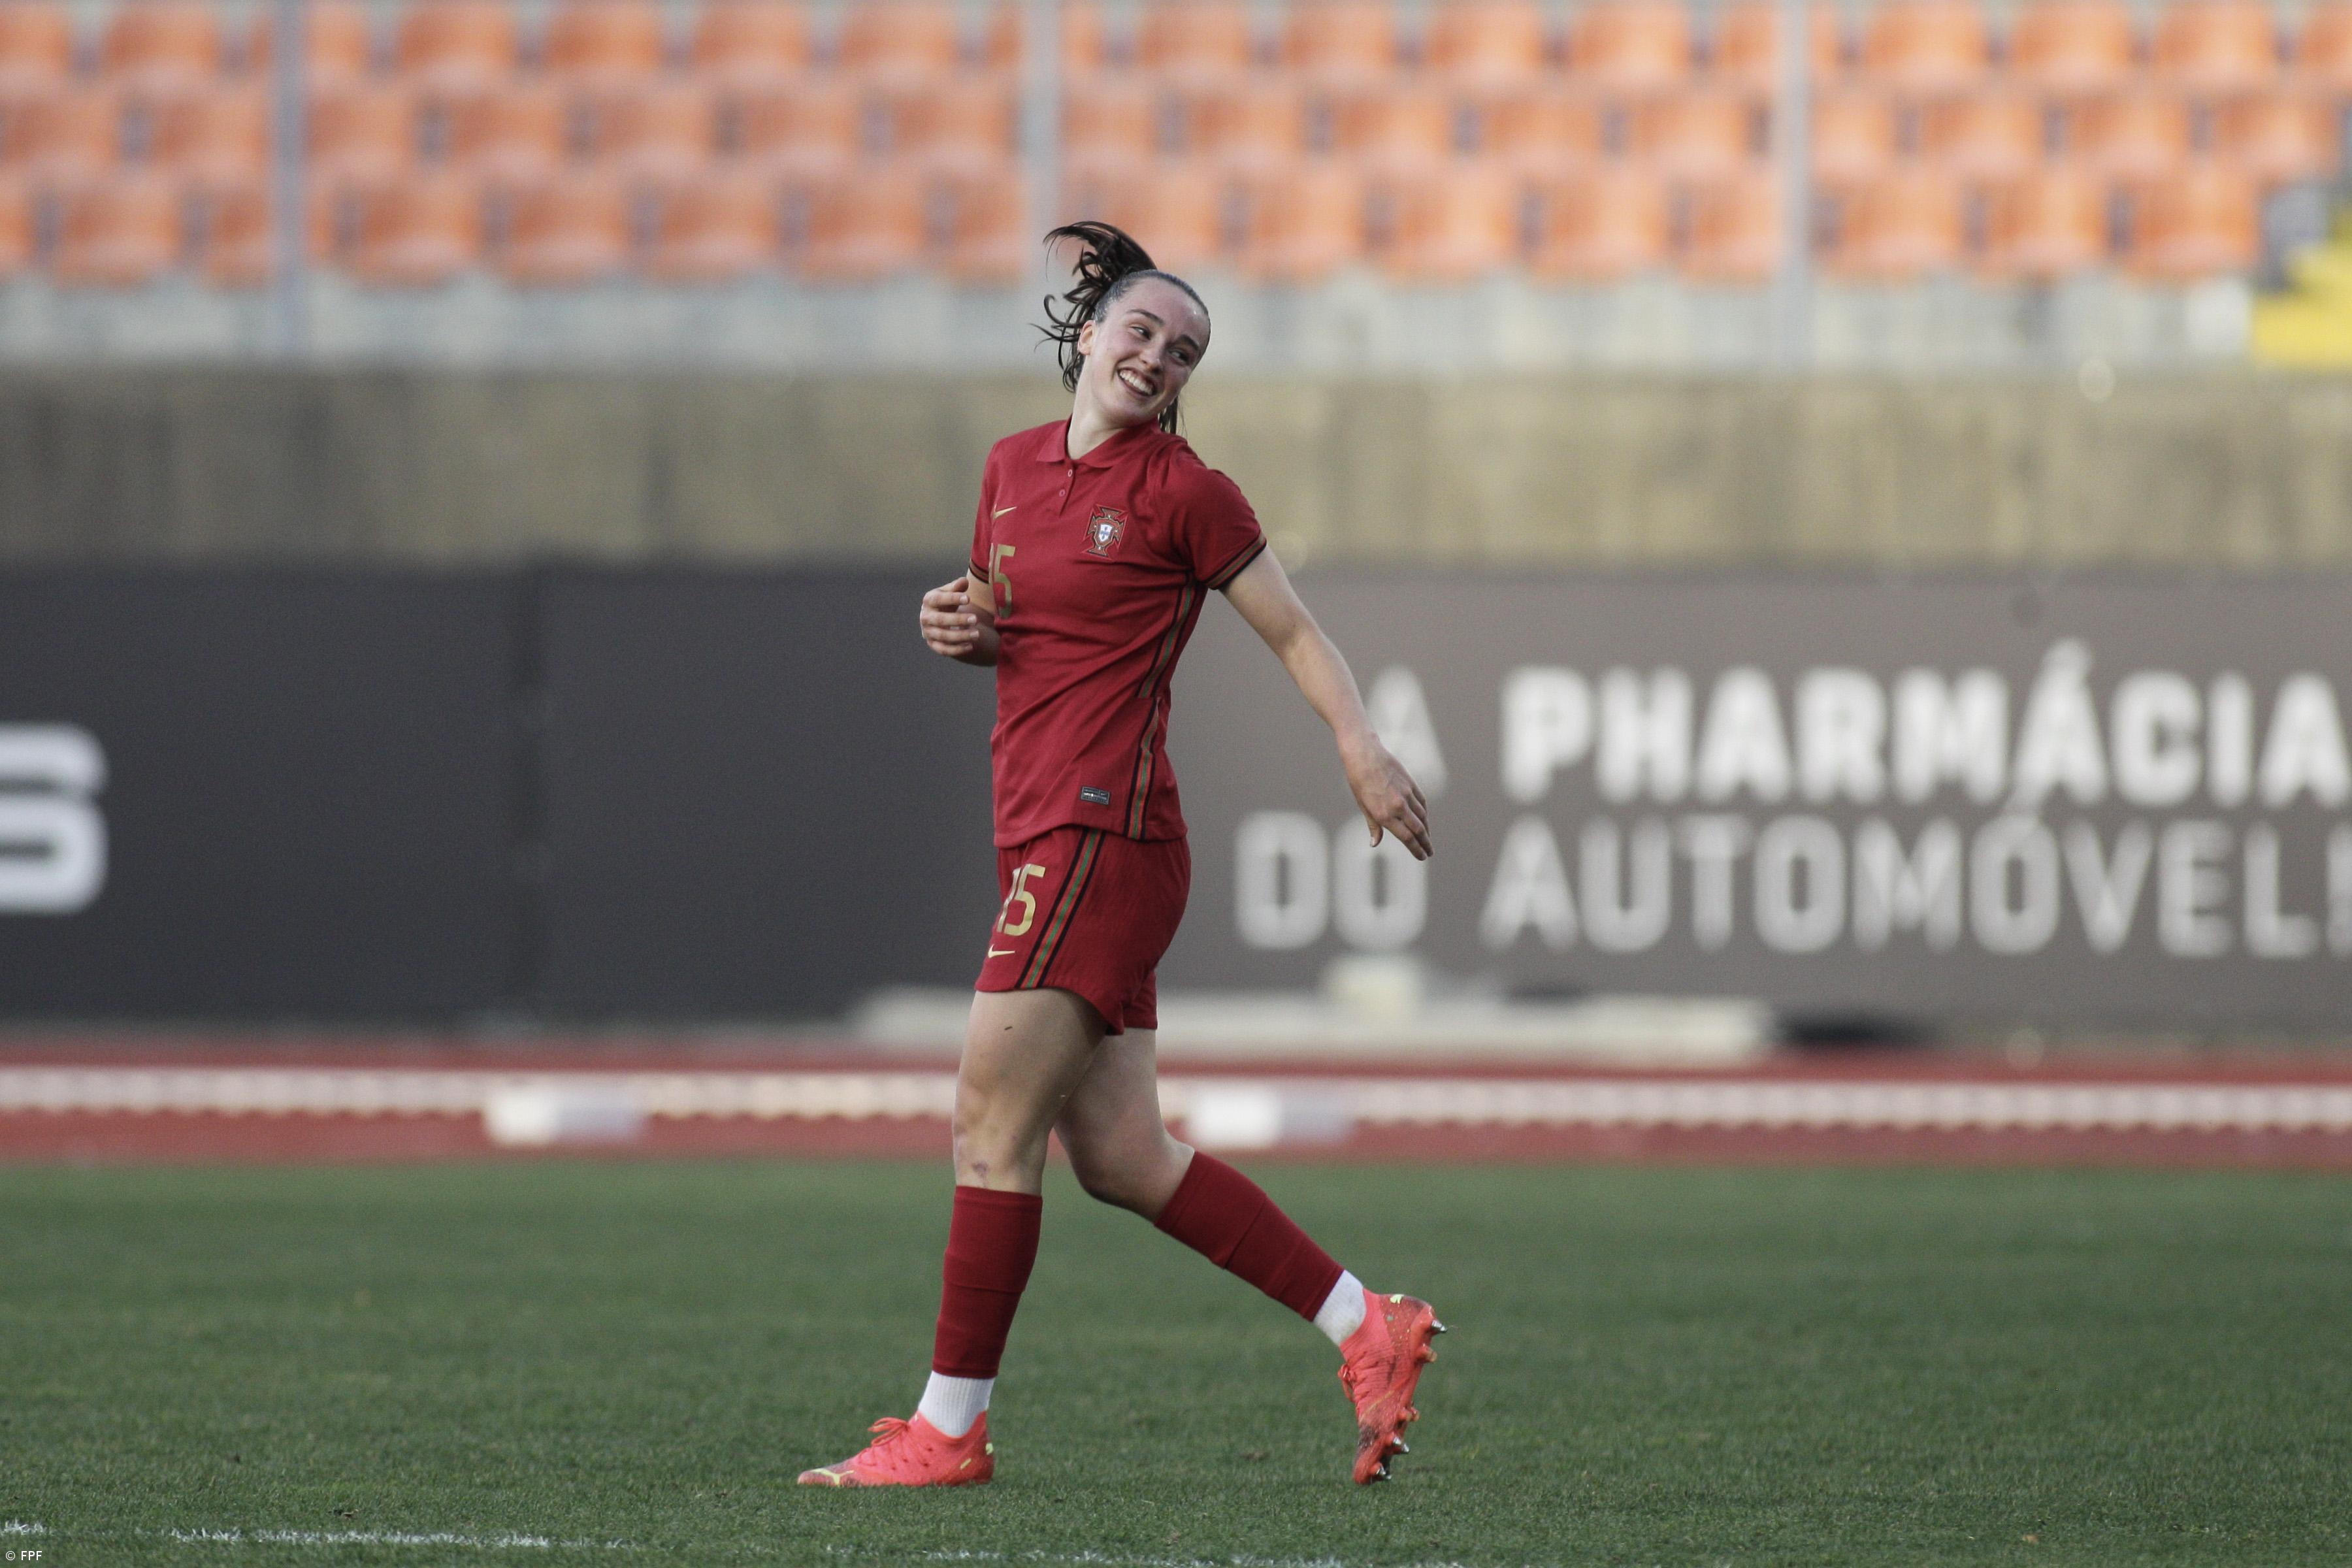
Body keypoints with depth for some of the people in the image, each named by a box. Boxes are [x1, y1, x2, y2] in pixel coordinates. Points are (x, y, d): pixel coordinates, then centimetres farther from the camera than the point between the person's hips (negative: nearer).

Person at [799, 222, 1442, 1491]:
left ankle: (950, 1426, -2)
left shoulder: (1182, 491, -3)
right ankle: (1368, 1329, 14)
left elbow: (1293, 630, 0)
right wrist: (963, 627, 6)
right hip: (1041, 834, 8)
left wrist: (1360, 746, -15)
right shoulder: (1013, 469, 17)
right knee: (1120, 1158, 7)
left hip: (1106, 827, -8)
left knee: (991, 1122, -8)